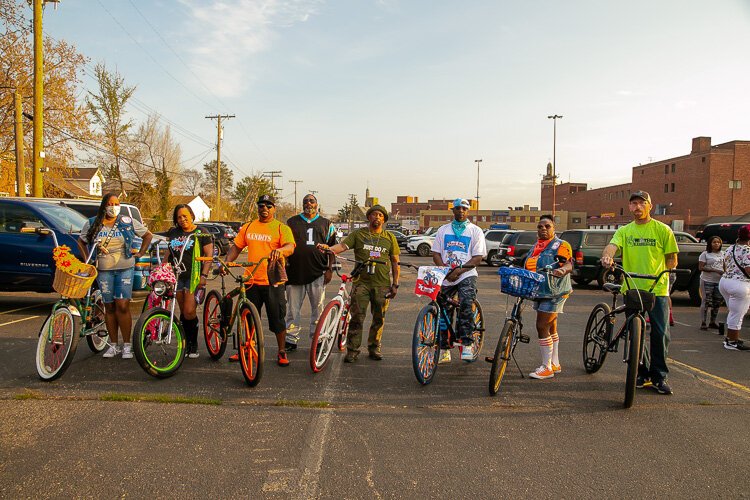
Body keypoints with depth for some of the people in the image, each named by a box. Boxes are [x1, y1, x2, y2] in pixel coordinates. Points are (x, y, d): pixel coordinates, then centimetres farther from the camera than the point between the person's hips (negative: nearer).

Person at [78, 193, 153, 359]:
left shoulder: (128, 222, 2)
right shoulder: (92, 224, 7)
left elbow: (148, 235, 11)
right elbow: (81, 241, 20)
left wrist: (140, 253, 5)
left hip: (125, 269, -2)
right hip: (104, 270, 2)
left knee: (122, 306, -9)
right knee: (109, 307, 6)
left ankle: (127, 345, -1)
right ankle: (113, 345, 15)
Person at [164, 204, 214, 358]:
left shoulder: (201, 234, -1)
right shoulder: (173, 233, 15)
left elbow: (209, 254, -5)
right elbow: (168, 252, 24)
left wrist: (204, 275, -13)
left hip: (194, 277, -5)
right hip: (177, 276, 5)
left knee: (189, 312, -12)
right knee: (183, 312, 8)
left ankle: (194, 345, 3)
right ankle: (185, 344, 18)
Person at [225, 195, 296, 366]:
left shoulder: (282, 228, -1)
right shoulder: (248, 227, 12)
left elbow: (290, 246, -16)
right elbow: (236, 247, 15)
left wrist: (279, 250, -38)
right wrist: (227, 262, -1)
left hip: (273, 281, -3)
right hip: (251, 281, 4)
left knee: (278, 319, 3)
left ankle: (282, 352, 17)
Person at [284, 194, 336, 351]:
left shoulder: (326, 224, 12)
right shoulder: (292, 222, 12)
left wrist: (329, 269, 2)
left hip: (317, 273, 0)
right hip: (295, 272, 0)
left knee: (318, 308, 3)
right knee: (293, 308, 4)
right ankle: (291, 339, 13)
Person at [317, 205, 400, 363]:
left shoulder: (390, 238, 11)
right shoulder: (358, 234, 7)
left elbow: (395, 262, 12)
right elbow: (342, 245, -6)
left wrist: (395, 284, 6)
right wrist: (328, 248, -27)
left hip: (382, 285, 2)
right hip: (361, 282, -2)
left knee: (379, 318, 9)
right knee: (357, 317, -4)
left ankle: (374, 347, 25)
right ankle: (352, 350, 4)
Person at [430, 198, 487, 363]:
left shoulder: (475, 231, 5)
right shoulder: (443, 230, 14)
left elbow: (478, 257, -3)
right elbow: (436, 254, 8)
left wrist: (459, 270, -16)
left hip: (466, 275, -3)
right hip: (445, 277, 3)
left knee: (466, 306, -25)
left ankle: (467, 344, -16)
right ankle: (444, 350, 15)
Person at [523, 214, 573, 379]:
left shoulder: (561, 245, -6)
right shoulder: (536, 247, 17)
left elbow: (569, 264, -20)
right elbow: (528, 267, 22)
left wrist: (562, 270, -41)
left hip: (554, 293, -8)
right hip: (540, 292, 8)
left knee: (542, 326, -11)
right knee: (551, 328, 15)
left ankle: (547, 367, -3)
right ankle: (555, 364, 25)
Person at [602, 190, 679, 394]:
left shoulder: (662, 230, 4)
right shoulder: (624, 231, 10)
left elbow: (672, 259, 7)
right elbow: (612, 245, -8)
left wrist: (661, 275, -9)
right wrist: (607, 256, -31)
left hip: (658, 289, -2)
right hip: (632, 288, 2)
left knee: (660, 333, -3)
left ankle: (659, 376, 11)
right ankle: (643, 373, 21)